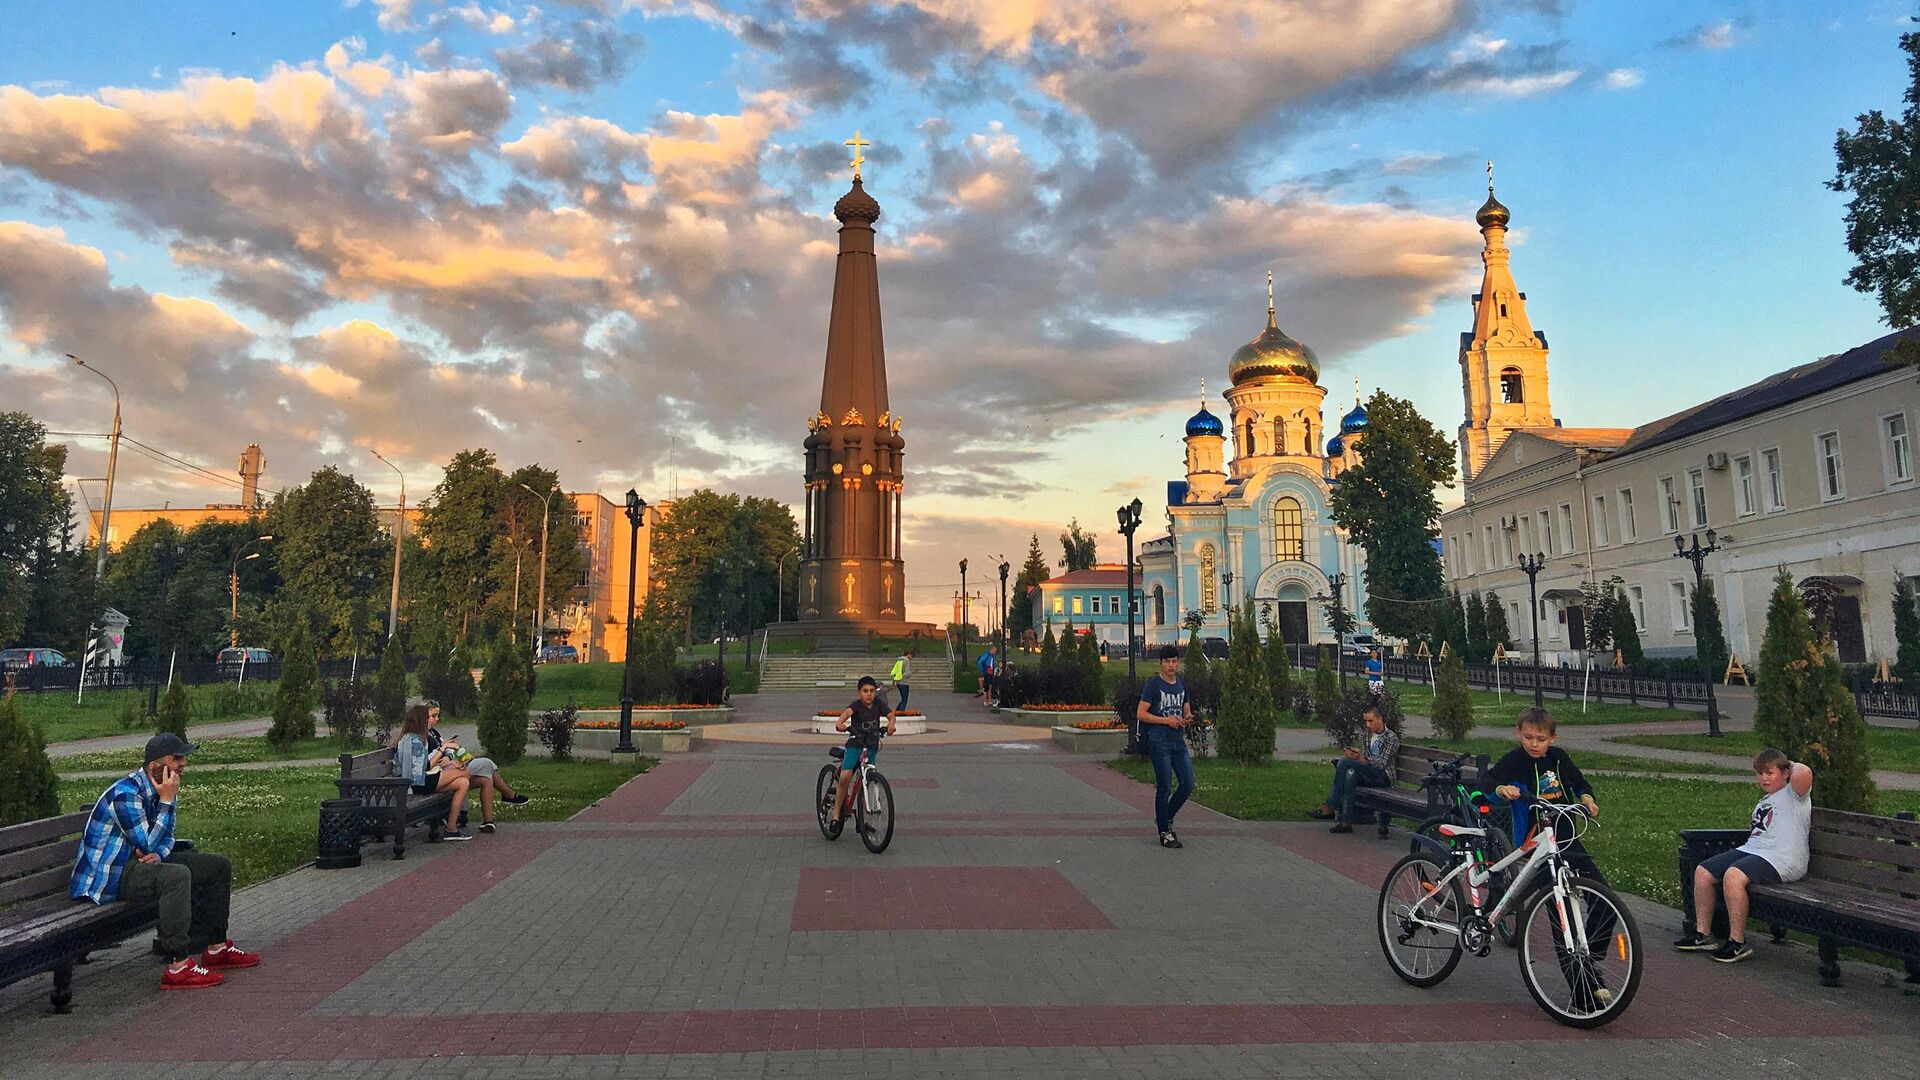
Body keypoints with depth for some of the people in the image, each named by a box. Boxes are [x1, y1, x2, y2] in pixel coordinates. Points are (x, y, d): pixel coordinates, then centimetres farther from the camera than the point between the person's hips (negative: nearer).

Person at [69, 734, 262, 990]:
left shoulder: (158, 790, 4)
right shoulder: (126, 793, -24)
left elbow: (166, 839, 14)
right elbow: (149, 845, -24)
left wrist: (158, 854, -10)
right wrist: (167, 801, -23)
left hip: (138, 860, 10)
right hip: (107, 876, -10)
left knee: (218, 867, 6)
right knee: (177, 875, -36)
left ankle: (216, 948, 15)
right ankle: (177, 968, -33)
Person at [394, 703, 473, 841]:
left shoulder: (416, 738, 18)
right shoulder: (413, 740, -16)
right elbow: (425, 768, -19)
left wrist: (446, 761, 2)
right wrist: (442, 749, -10)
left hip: (422, 780, 10)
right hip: (418, 784, -10)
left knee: (462, 783, -1)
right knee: (463, 772, -7)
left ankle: (451, 829, -3)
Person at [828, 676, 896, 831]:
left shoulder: (878, 703, 0)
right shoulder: (857, 705, -13)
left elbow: (890, 715, -11)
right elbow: (847, 712, -33)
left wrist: (891, 724, -35)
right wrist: (840, 723, -55)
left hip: (872, 747, 4)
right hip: (855, 744, -4)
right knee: (845, 777, -20)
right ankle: (836, 812, -3)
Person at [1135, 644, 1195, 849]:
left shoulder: (1182, 684, 14)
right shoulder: (1153, 684, -6)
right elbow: (1140, 714, -9)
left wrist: (1186, 719, -3)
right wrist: (1166, 720, -16)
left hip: (1179, 741, 6)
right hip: (1159, 741, -6)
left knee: (1188, 784, 2)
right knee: (1164, 787, -3)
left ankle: (1166, 819, 22)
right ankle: (1164, 832, 7)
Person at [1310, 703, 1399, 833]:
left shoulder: (1391, 738, -4)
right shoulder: (1368, 734, 18)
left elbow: (1382, 764, -11)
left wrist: (1362, 758, -19)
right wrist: (1356, 755, -5)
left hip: (1383, 777, -6)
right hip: (1368, 774, 6)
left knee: (1344, 762, -25)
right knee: (1350, 773, -29)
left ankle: (1329, 808, -24)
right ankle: (1346, 822, -36)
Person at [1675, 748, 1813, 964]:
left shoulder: (1794, 794, -1)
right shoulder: (1764, 801, 27)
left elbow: (1804, 773, -25)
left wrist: (1793, 765, -6)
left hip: (1782, 859, -9)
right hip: (1750, 849, 10)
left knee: (1733, 876, -34)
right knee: (1702, 872, -2)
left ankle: (1738, 942, -24)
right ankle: (1703, 934, 7)